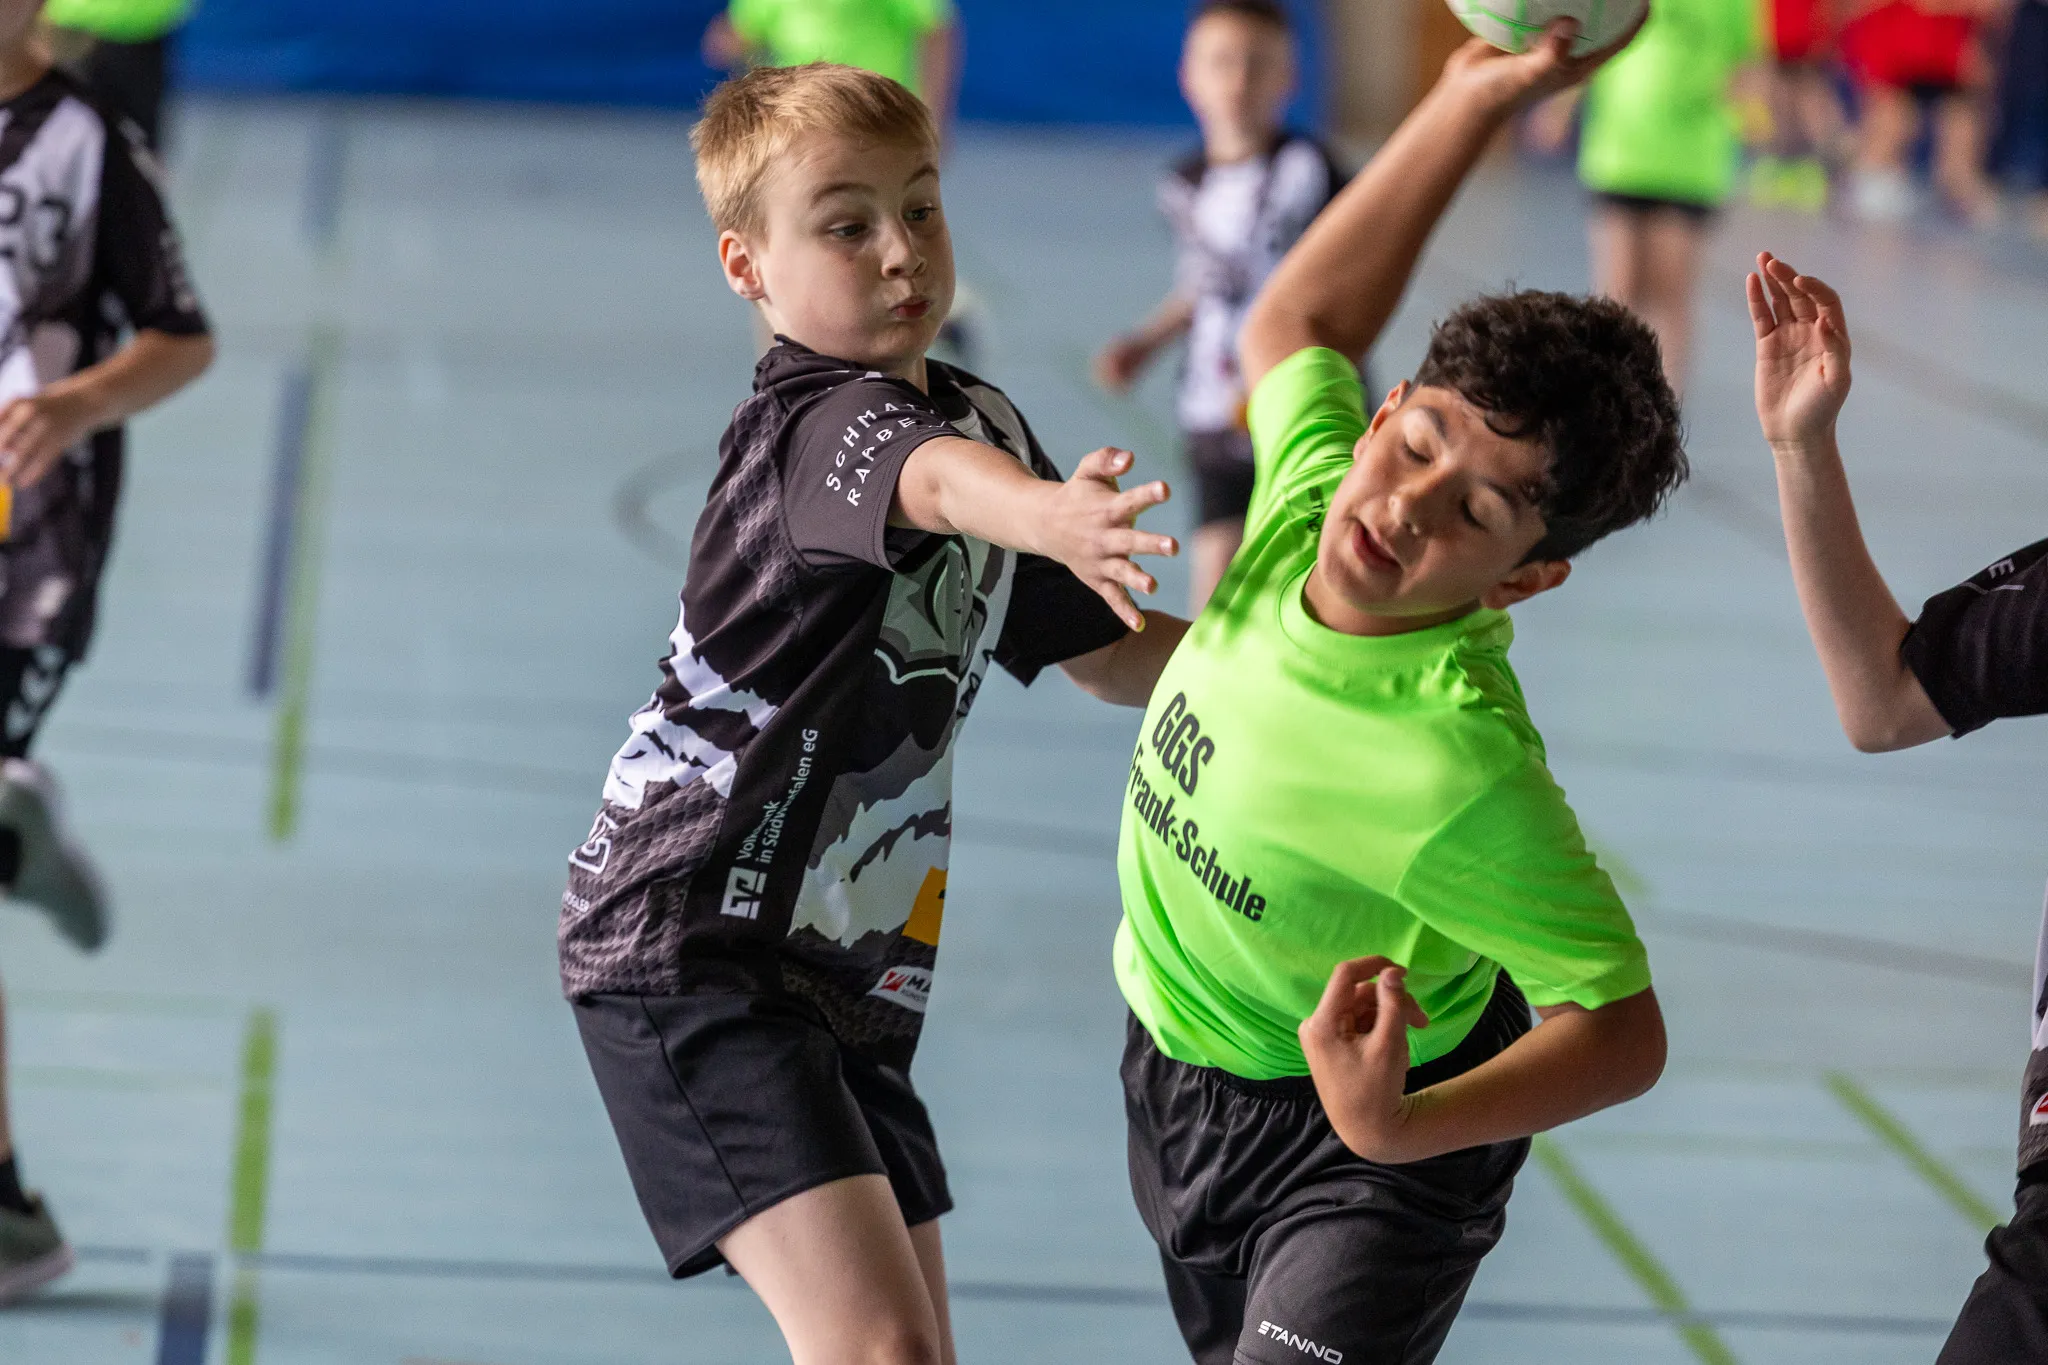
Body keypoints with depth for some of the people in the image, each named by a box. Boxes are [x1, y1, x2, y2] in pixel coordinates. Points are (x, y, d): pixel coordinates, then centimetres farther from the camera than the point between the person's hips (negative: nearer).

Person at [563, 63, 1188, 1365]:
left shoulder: (986, 419, 12)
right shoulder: (821, 422, -16)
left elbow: (1123, 654, 22)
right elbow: (935, 479, -42)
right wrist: (1050, 517, -64)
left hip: (845, 974, 9)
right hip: (687, 946, -9)